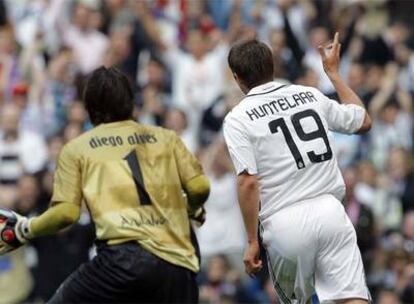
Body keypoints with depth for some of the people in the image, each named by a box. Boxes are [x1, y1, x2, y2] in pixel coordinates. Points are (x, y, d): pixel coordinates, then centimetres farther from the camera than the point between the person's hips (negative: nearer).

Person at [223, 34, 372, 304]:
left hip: (285, 223, -2)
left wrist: (252, 241, -3)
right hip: (329, 209, 2)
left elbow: (249, 182, -9)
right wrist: (333, 72, 37)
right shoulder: (310, 95, 12)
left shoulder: (237, 119, 1)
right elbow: (364, 122, 27)